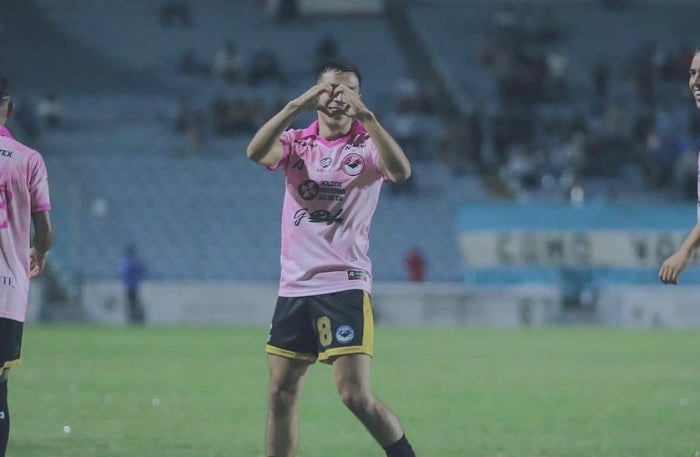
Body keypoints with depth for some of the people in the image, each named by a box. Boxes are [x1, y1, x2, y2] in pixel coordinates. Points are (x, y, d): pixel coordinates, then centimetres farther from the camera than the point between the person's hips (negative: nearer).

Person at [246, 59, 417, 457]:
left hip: (345, 286, -4)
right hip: (294, 287, 4)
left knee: (357, 396, -13)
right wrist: (296, 106, -26)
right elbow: (257, 152, -14)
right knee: (281, 396, 5)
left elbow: (401, 171, -23)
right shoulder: (297, 142, 7)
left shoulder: (367, 144, -2)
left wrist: (366, 117, -31)